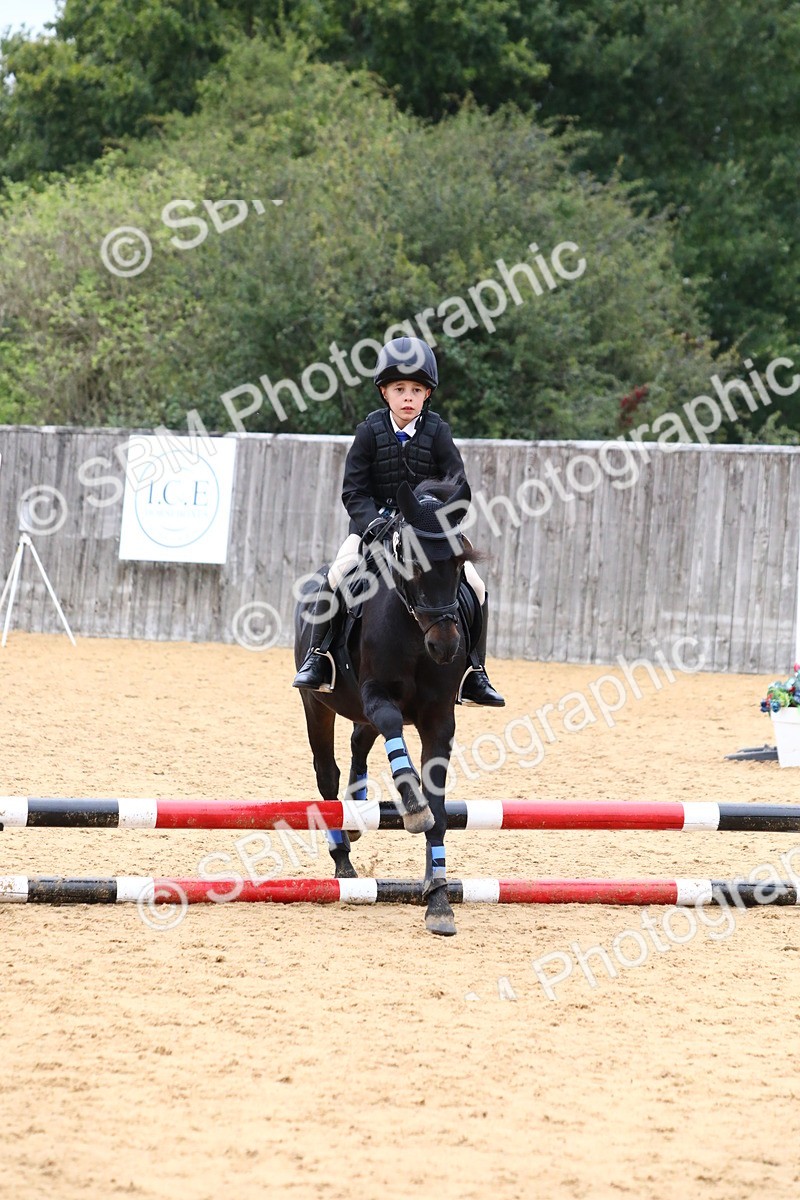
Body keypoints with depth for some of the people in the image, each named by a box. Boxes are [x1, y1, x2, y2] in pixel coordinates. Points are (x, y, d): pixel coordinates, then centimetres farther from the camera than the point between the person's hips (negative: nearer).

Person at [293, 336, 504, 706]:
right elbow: (354, 490, -5)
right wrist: (373, 522, -21)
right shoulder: (371, 432, -5)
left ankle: (473, 673, -1)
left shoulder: (437, 433, -3)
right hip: (373, 524, -1)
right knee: (336, 576, -26)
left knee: (475, 588, -12)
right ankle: (317, 656, -13)